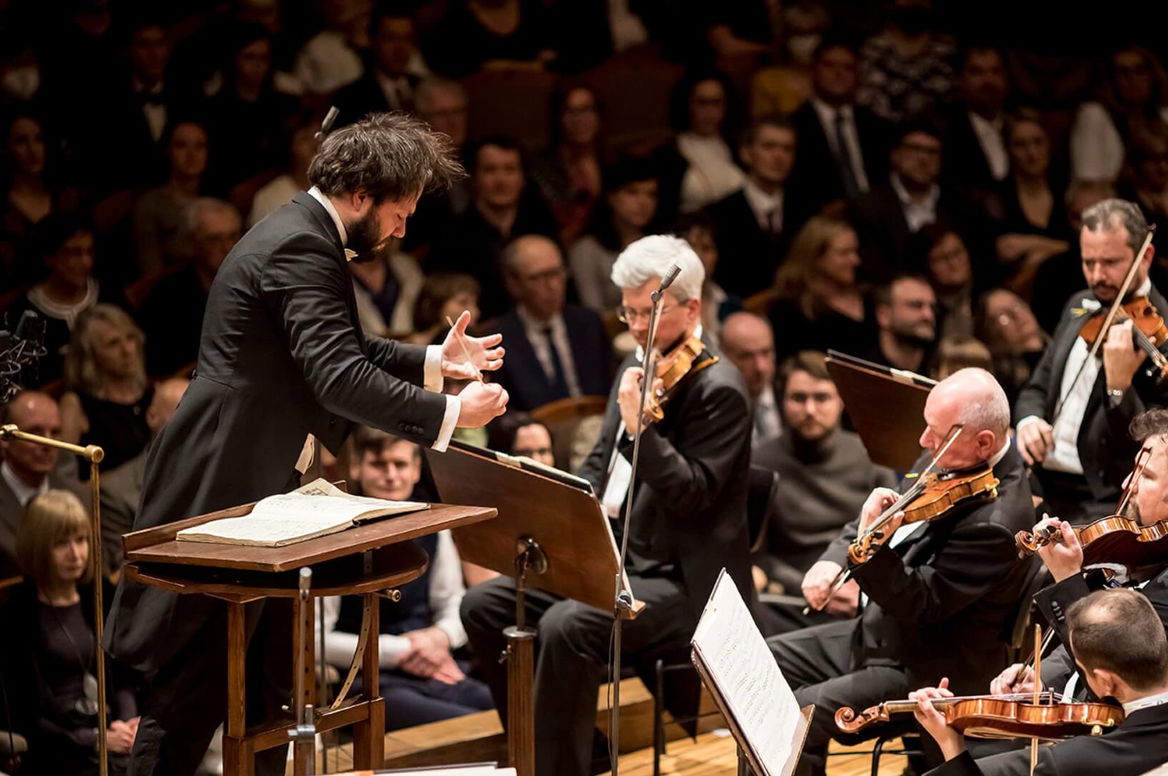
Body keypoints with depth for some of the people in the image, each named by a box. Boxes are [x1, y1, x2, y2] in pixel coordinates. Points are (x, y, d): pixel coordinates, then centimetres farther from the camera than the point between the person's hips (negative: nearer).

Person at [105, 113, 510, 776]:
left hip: (261, 491, 11)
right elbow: (339, 378, -28)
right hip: (223, 493, -11)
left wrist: (436, 361, 13)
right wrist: (450, 413, -23)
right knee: (198, 681, -6)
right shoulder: (299, 248, -19)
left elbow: (347, 351, 25)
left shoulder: (306, 238, 14)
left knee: (274, 678, 15)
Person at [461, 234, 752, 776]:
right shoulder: (640, 367, 13)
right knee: (484, 606, 0)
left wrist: (639, 427, -31)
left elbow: (692, 495, -21)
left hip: (682, 581, -9)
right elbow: (600, 464, 21)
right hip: (612, 557, 9)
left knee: (566, 627, -32)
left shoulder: (719, 390, -13)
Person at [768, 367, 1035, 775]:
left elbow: (919, 606, -27)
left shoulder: (995, 523, -28)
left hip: (926, 671, -10)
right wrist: (834, 559, -6)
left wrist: (872, 545, -41)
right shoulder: (946, 463, 0)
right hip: (876, 632, 10)